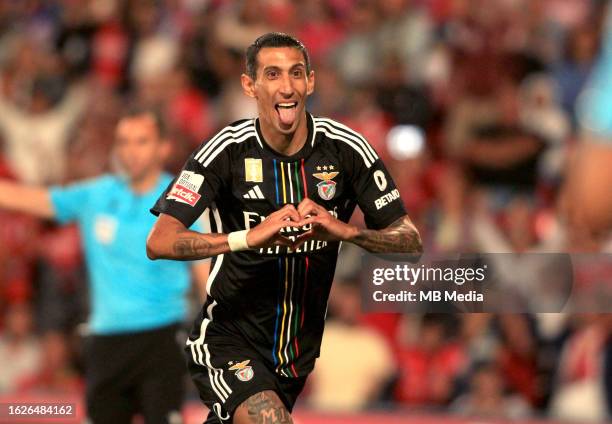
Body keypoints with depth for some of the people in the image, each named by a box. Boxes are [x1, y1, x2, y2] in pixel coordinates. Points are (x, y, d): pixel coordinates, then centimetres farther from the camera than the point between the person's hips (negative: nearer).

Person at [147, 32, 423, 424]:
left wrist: (345, 231, -25)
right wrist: (247, 237, -35)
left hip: (301, 346, 4)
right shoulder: (228, 150, -14)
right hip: (231, 342, -4)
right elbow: (159, 242, -22)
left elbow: (411, 241, -5)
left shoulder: (345, 148, -7)